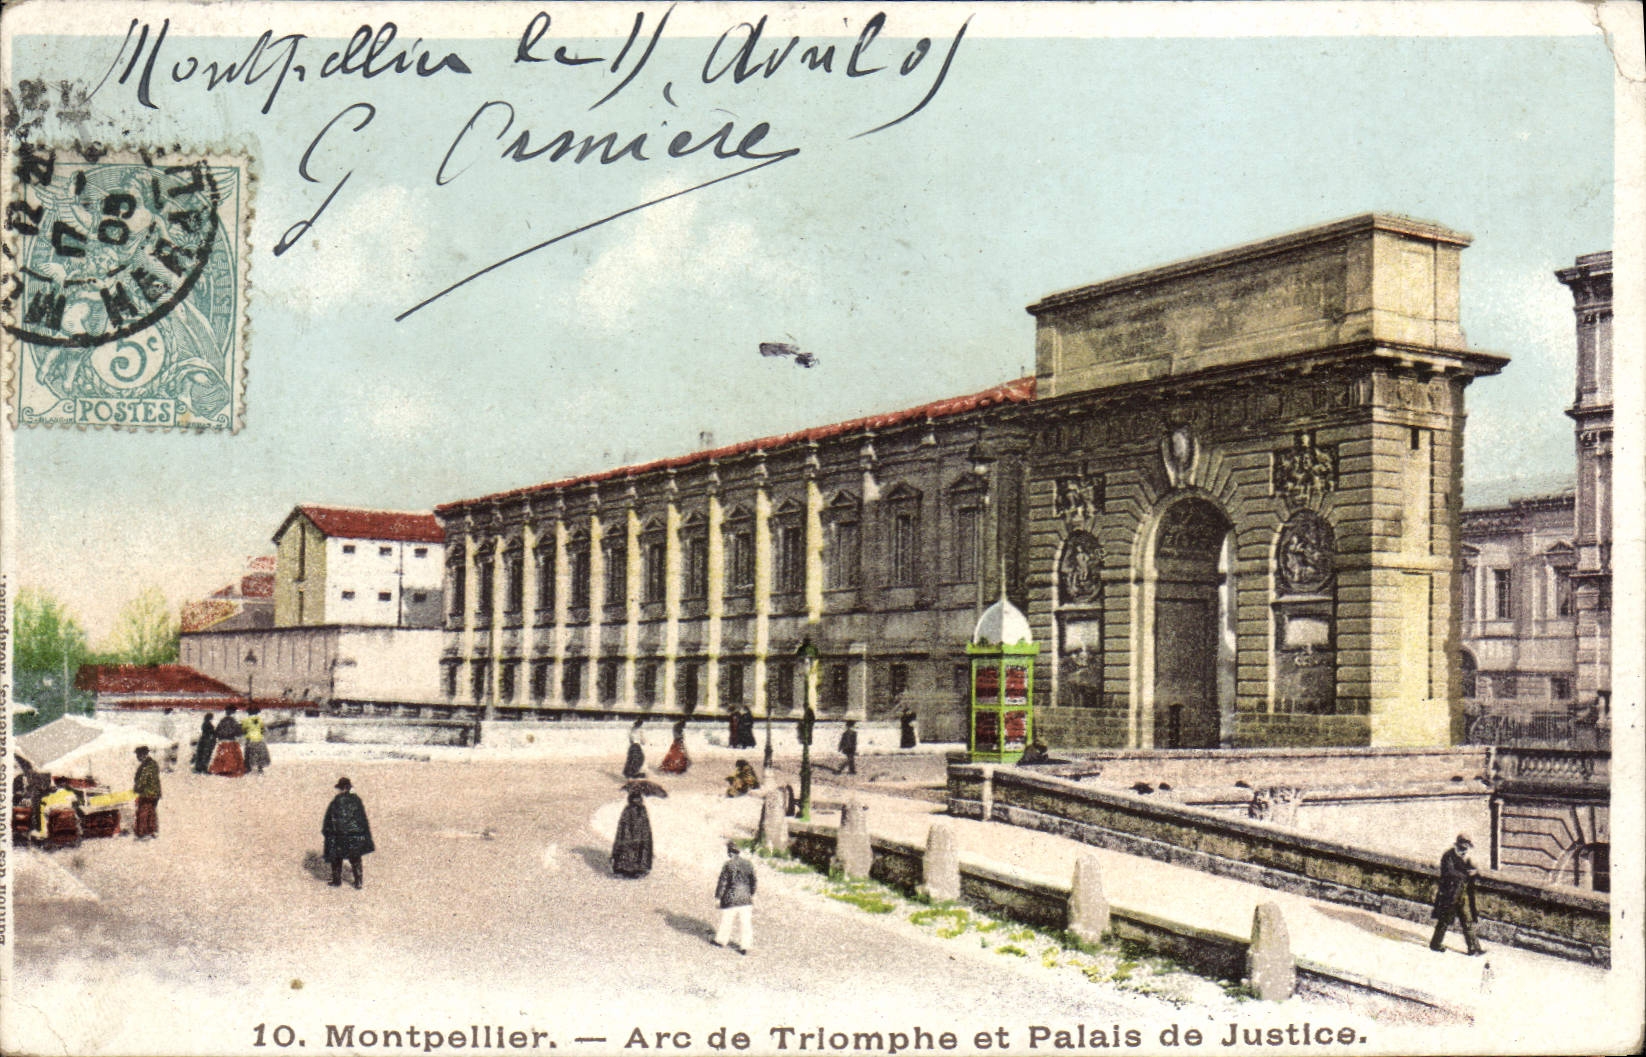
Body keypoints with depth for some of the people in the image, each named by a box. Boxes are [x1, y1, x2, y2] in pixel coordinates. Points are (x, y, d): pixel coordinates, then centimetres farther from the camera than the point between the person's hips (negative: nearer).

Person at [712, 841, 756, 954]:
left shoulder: (728, 865, -13)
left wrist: (718, 896, -2)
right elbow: (753, 880, 13)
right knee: (745, 921, 6)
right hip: (746, 898, 5)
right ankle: (745, 945, 6)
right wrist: (751, 894, 25)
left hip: (731, 898, -5)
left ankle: (721, 940, 27)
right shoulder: (748, 864, 4)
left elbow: (722, 882, -10)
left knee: (726, 919, 12)